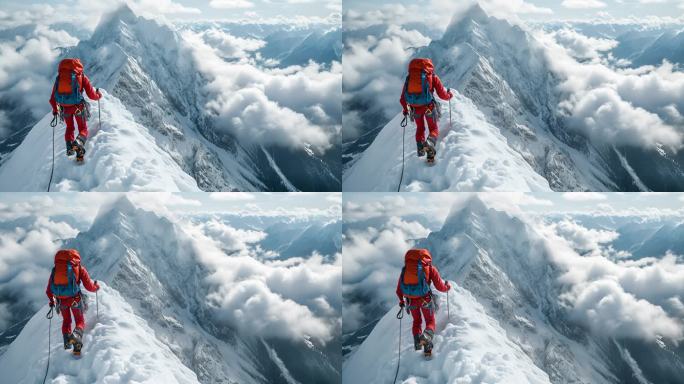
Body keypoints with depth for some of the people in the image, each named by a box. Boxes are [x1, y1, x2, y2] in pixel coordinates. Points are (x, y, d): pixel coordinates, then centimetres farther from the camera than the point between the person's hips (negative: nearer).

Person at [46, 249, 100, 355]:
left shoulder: (56, 268, 16)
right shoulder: (79, 268, 8)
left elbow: (48, 291, 17)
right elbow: (89, 286, 2)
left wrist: (52, 301, 35)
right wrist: (96, 286, 24)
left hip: (61, 299, 3)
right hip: (75, 298, -3)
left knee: (66, 320, 27)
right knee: (80, 321, 12)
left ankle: (67, 340, 10)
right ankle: (77, 334, -19)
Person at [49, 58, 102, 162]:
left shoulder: (59, 76, 12)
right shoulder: (81, 76, 5)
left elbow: (52, 99, 13)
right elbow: (91, 95, 1)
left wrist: (55, 109, 31)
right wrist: (99, 95, 23)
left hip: (65, 107, 2)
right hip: (78, 106, -2)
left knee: (69, 128, 27)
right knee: (83, 129, 13)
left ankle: (69, 146, 5)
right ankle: (79, 141, -19)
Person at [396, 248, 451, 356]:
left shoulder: (406, 267, 14)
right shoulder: (430, 268, 6)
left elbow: (399, 290, 17)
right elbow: (440, 287, 2)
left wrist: (401, 301, 35)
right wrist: (447, 286, 24)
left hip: (410, 300, 3)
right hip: (425, 299, -3)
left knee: (417, 321, 27)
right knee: (430, 322, 14)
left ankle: (417, 341, 8)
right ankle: (426, 336, -17)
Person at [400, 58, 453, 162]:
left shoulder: (410, 77, 17)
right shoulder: (432, 76, 9)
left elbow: (402, 99, 17)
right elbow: (442, 95, 4)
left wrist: (405, 109, 35)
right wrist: (450, 95, 26)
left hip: (415, 107, 3)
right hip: (428, 106, -3)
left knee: (420, 128, 27)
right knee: (434, 129, 12)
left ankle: (420, 148, 10)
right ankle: (430, 142, -19)